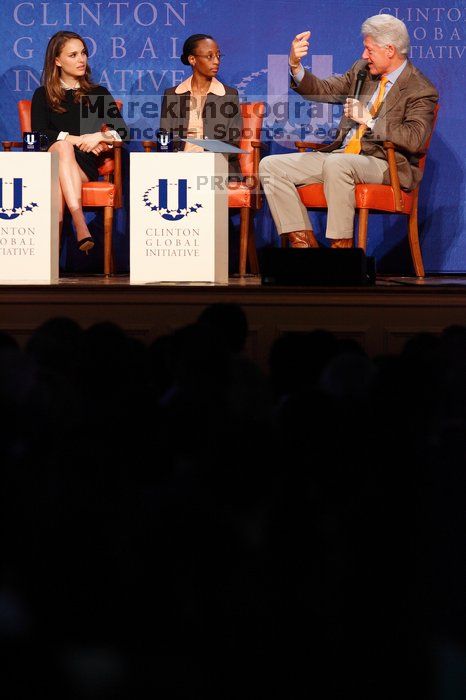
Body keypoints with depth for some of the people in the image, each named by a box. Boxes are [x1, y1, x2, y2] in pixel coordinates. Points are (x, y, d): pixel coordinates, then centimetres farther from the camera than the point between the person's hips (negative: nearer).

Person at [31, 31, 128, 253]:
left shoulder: (98, 94, 21)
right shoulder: (43, 96, 18)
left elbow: (121, 131, 11)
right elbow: (38, 134, 1)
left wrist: (99, 137, -10)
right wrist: (77, 139, -9)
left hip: (85, 164, 1)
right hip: (49, 160, -1)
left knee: (57, 180, -35)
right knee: (62, 145, -37)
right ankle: (80, 224, -56)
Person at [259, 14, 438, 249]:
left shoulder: (421, 91, -7)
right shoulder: (361, 71, 15)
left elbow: (414, 140, -20)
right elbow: (322, 90, 13)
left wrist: (369, 119, -19)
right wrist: (295, 65, -5)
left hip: (387, 164, -7)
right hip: (341, 155, 8)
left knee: (336, 163, -40)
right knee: (270, 166, -7)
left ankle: (341, 246, -32)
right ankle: (304, 244, -14)